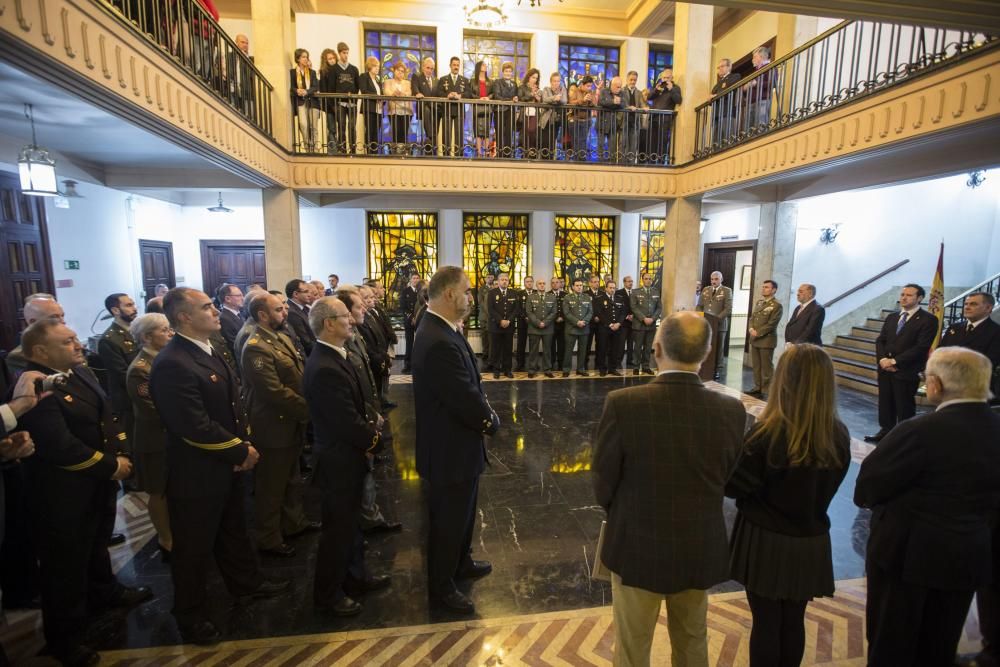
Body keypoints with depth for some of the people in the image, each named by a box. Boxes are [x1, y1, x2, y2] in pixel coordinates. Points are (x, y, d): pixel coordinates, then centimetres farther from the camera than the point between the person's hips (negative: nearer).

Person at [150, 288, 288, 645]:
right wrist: (241, 451, -18)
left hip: (226, 465, 9)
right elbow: (197, 427, -29)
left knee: (234, 530, 26)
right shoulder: (172, 364, -27)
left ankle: (246, 581, 47)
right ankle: (191, 615, 35)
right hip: (196, 473, -9)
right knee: (194, 546, 13)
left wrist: (243, 445, -4)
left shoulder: (209, 350, 4)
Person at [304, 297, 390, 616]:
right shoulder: (326, 369, -30)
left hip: (347, 454, 9)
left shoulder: (331, 357, 2)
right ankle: (327, 594, 31)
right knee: (338, 528, 10)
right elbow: (348, 424, -27)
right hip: (339, 459, -9)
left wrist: (369, 419, -5)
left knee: (350, 521, 24)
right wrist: (373, 434, -10)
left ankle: (355, 576, 43)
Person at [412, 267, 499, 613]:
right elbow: (466, 400, -28)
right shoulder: (440, 342, -32)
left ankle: (461, 563, 51)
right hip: (450, 448, -10)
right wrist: (492, 420, -9)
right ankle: (441, 585, 36)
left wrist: (483, 411, -10)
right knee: (448, 519, 13)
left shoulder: (439, 330, 2)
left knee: (461, 512, 28)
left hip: (456, 442, 10)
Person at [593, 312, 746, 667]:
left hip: (637, 547, -3)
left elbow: (602, 486, -14)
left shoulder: (622, 404, -26)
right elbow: (727, 481, 0)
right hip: (702, 550, 4)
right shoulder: (732, 410, -15)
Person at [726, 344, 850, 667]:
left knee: (766, 622, 13)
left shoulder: (767, 433, -24)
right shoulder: (839, 435, -8)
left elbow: (736, 486, -15)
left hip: (766, 541, -4)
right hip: (811, 542, 4)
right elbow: (827, 487, 6)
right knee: (794, 622, 21)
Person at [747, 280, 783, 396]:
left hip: (767, 340, -7)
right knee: (756, 366, 13)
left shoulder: (777, 306, -9)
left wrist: (758, 333, -17)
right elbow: (752, 317, 14)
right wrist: (751, 329, -4)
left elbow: (771, 324, -15)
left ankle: (767, 390, 6)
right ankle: (757, 387, 22)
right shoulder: (758, 302, 15)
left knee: (766, 367, -1)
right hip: (755, 339, 7)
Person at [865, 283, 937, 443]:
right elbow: (880, 340, 11)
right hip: (885, 368, 6)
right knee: (885, 403, 12)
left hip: (907, 371, -6)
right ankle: (886, 431, 25)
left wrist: (894, 361, -16)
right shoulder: (892, 317, 14)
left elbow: (921, 347, -14)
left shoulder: (928, 320, -5)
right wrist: (883, 359, -7)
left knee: (904, 407, 3)